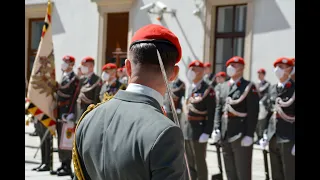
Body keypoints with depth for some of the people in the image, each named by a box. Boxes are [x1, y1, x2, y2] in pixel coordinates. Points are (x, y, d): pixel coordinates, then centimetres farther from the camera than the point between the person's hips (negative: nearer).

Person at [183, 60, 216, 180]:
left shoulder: (207, 90, -11)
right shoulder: (190, 89, 13)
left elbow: (211, 113, -16)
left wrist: (207, 132, -21)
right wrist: (184, 129, 16)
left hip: (199, 130, -8)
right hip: (187, 130, 8)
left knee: (199, 162, -1)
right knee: (190, 163, 13)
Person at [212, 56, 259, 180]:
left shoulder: (249, 87, -6)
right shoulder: (223, 87, 14)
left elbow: (253, 113, -11)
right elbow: (219, 109, 13)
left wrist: (249, 135, -17)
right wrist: (217, 129, 3)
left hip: (241, 135, -6)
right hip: (225, 135, 6)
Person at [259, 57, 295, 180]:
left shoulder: (293, 89, -6)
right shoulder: (272, 89, 13)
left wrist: (295, 142, -15)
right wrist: (265, 135, 10)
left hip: (289, 140, -6)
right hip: (273, 139, 6)